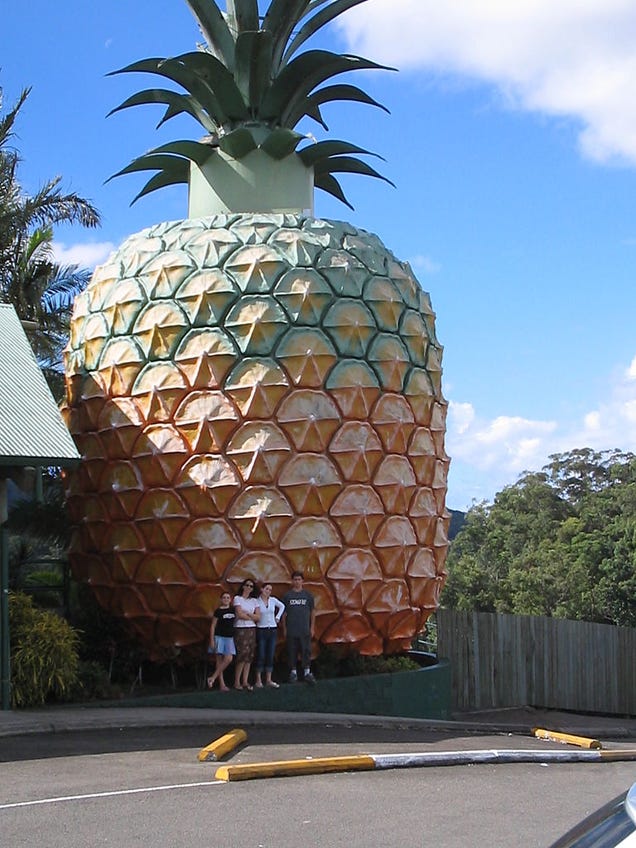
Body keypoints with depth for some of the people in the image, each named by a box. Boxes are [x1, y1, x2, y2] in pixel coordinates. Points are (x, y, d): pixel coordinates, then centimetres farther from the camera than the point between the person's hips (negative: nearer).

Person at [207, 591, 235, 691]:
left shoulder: (233, 610, 8)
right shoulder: (218, 611, -2)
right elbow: (213, 626, 0)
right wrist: (212, 640, -6)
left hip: (229, 637, 3)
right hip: (219, 637, -3)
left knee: (228, 659, -11)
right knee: (219, 660, -1)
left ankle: (213, 678, -2)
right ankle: (221, 684, 1)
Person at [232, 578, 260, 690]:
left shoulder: (254, 601, 14)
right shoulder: (237, 598, 0)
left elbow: (258, 617, 6)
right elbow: (240, 614, -10)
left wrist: (247, 613, -7)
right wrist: (252, 617, 1)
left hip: (252, 629, 5)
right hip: (240, 629, -5)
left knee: (249, 656, 2)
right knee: (242, 655, -12)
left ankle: (245, 681, 5)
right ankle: (237, 682, -5)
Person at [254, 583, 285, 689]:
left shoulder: (273, 600, 4)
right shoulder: (256, 601, -8)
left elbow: (282, 606, 21)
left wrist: (277, 617, 14)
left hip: (273, 630, 4)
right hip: (261, 630, -4)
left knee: (270, 656, 5)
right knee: (261, 656, -3)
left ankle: (268, 680, 10)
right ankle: (258, 680, 3)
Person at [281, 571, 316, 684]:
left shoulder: (308, 595, 6)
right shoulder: (287, 595, 5)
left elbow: (313, 612, 9)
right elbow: (283, 613, 6)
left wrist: (312, 628, 4)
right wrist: (284, 629, 2)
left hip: (305, 630, 0)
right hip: (291, 631, 0)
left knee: (306, 651, -3)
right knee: (292, 652, 3)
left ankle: (307, 672, 1)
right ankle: (293, 672, 11)